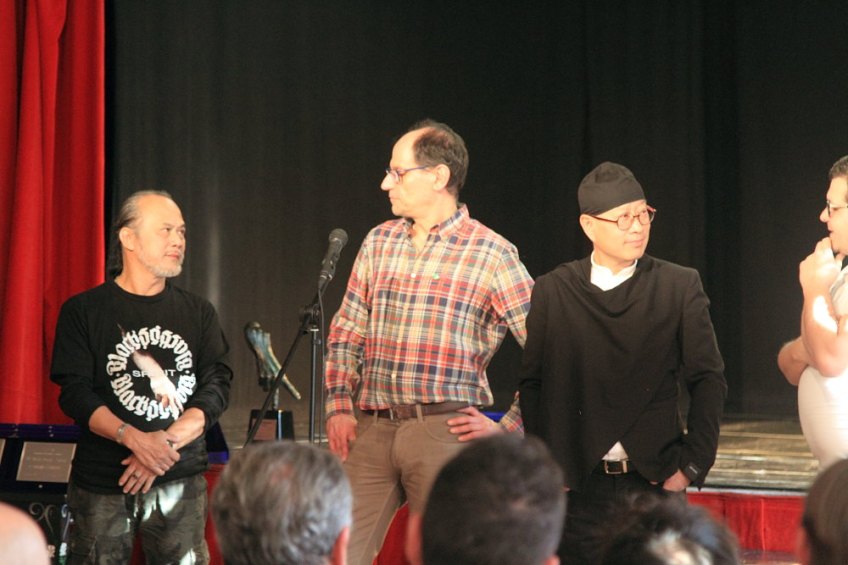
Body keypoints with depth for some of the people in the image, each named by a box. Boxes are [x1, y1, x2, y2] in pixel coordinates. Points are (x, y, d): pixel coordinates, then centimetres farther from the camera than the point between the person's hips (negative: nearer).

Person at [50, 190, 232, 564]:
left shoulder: (198, 313, 11)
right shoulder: (83, 312, 2)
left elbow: (217, 386, 2)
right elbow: (74, 393, -6)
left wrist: (165, 444, -13)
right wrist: (135, 439, -21)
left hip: (181, 482, 2)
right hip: (102, 482, -2)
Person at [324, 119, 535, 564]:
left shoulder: (492, 254, -2)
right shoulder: (379, 242, 13)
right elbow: (345, 333, 18)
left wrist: (509, 426, -6)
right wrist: (338, 407, 7)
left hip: (445, 430, -4)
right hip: (372, 432, 4)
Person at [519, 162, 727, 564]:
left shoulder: (680, 287, 3)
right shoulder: (552, 292, 5)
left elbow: (708, 380, 3)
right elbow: (531, 384, 7)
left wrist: (693, 465, -3)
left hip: (655, 484, 0)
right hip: (578, 486, 1)